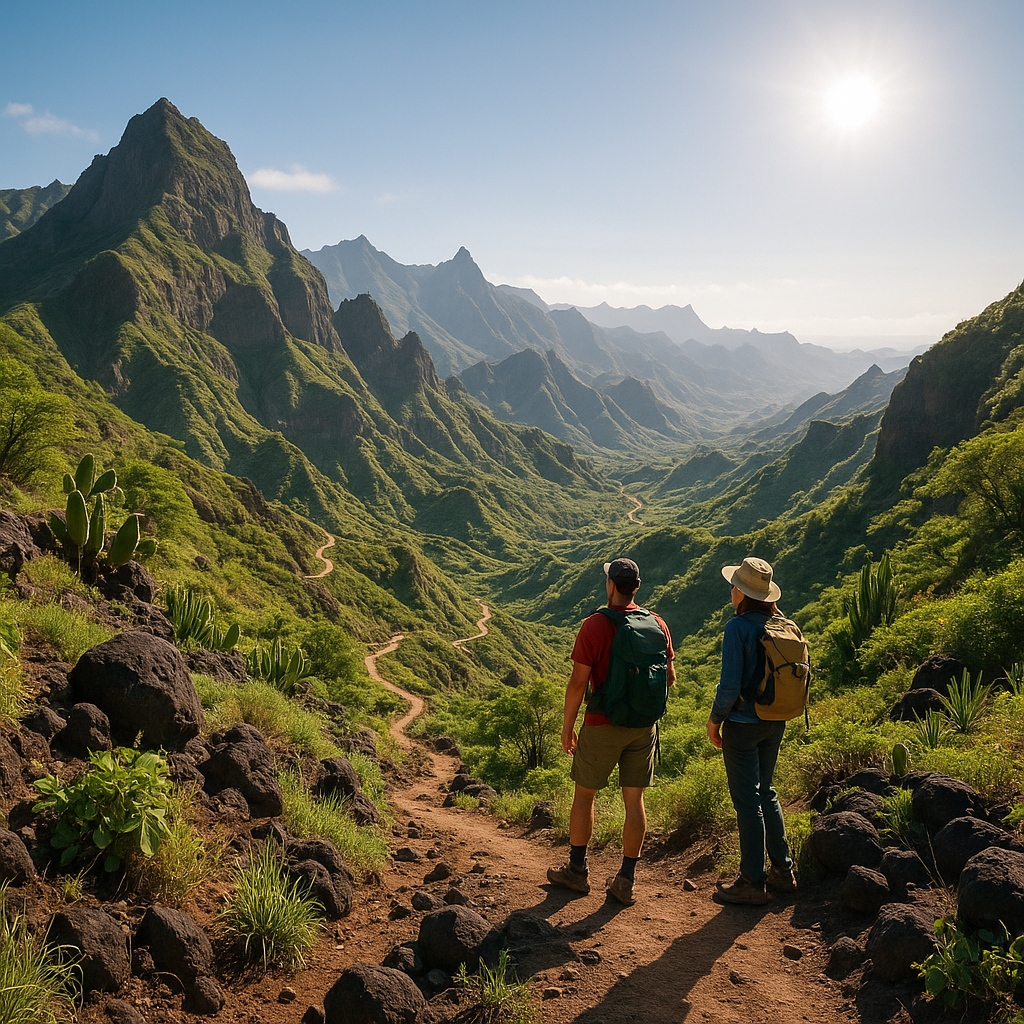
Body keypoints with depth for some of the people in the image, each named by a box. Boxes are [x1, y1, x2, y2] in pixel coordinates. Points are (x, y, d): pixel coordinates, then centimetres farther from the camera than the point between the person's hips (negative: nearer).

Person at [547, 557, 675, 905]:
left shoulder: (594, 625, -14)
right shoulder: (657, 625, 0)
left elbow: (578, 683, -13)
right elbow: (669, 677, 8)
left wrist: (567, 726, -3)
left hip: (602, 725, -4)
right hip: (643, 725, 4)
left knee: (584, 795, 12)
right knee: (634, 800, 8)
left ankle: (577, 870, 22)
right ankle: (626, 880, 13)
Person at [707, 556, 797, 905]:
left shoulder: (738, 627, -19)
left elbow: (730, 684, -20)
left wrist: (715, 719, -6)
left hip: (743, 724, -7)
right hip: (775, 723, 7)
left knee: (747, 800, 3)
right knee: (765, 793, 21)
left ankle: (753, 882, 11)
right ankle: (783, 870, 27)